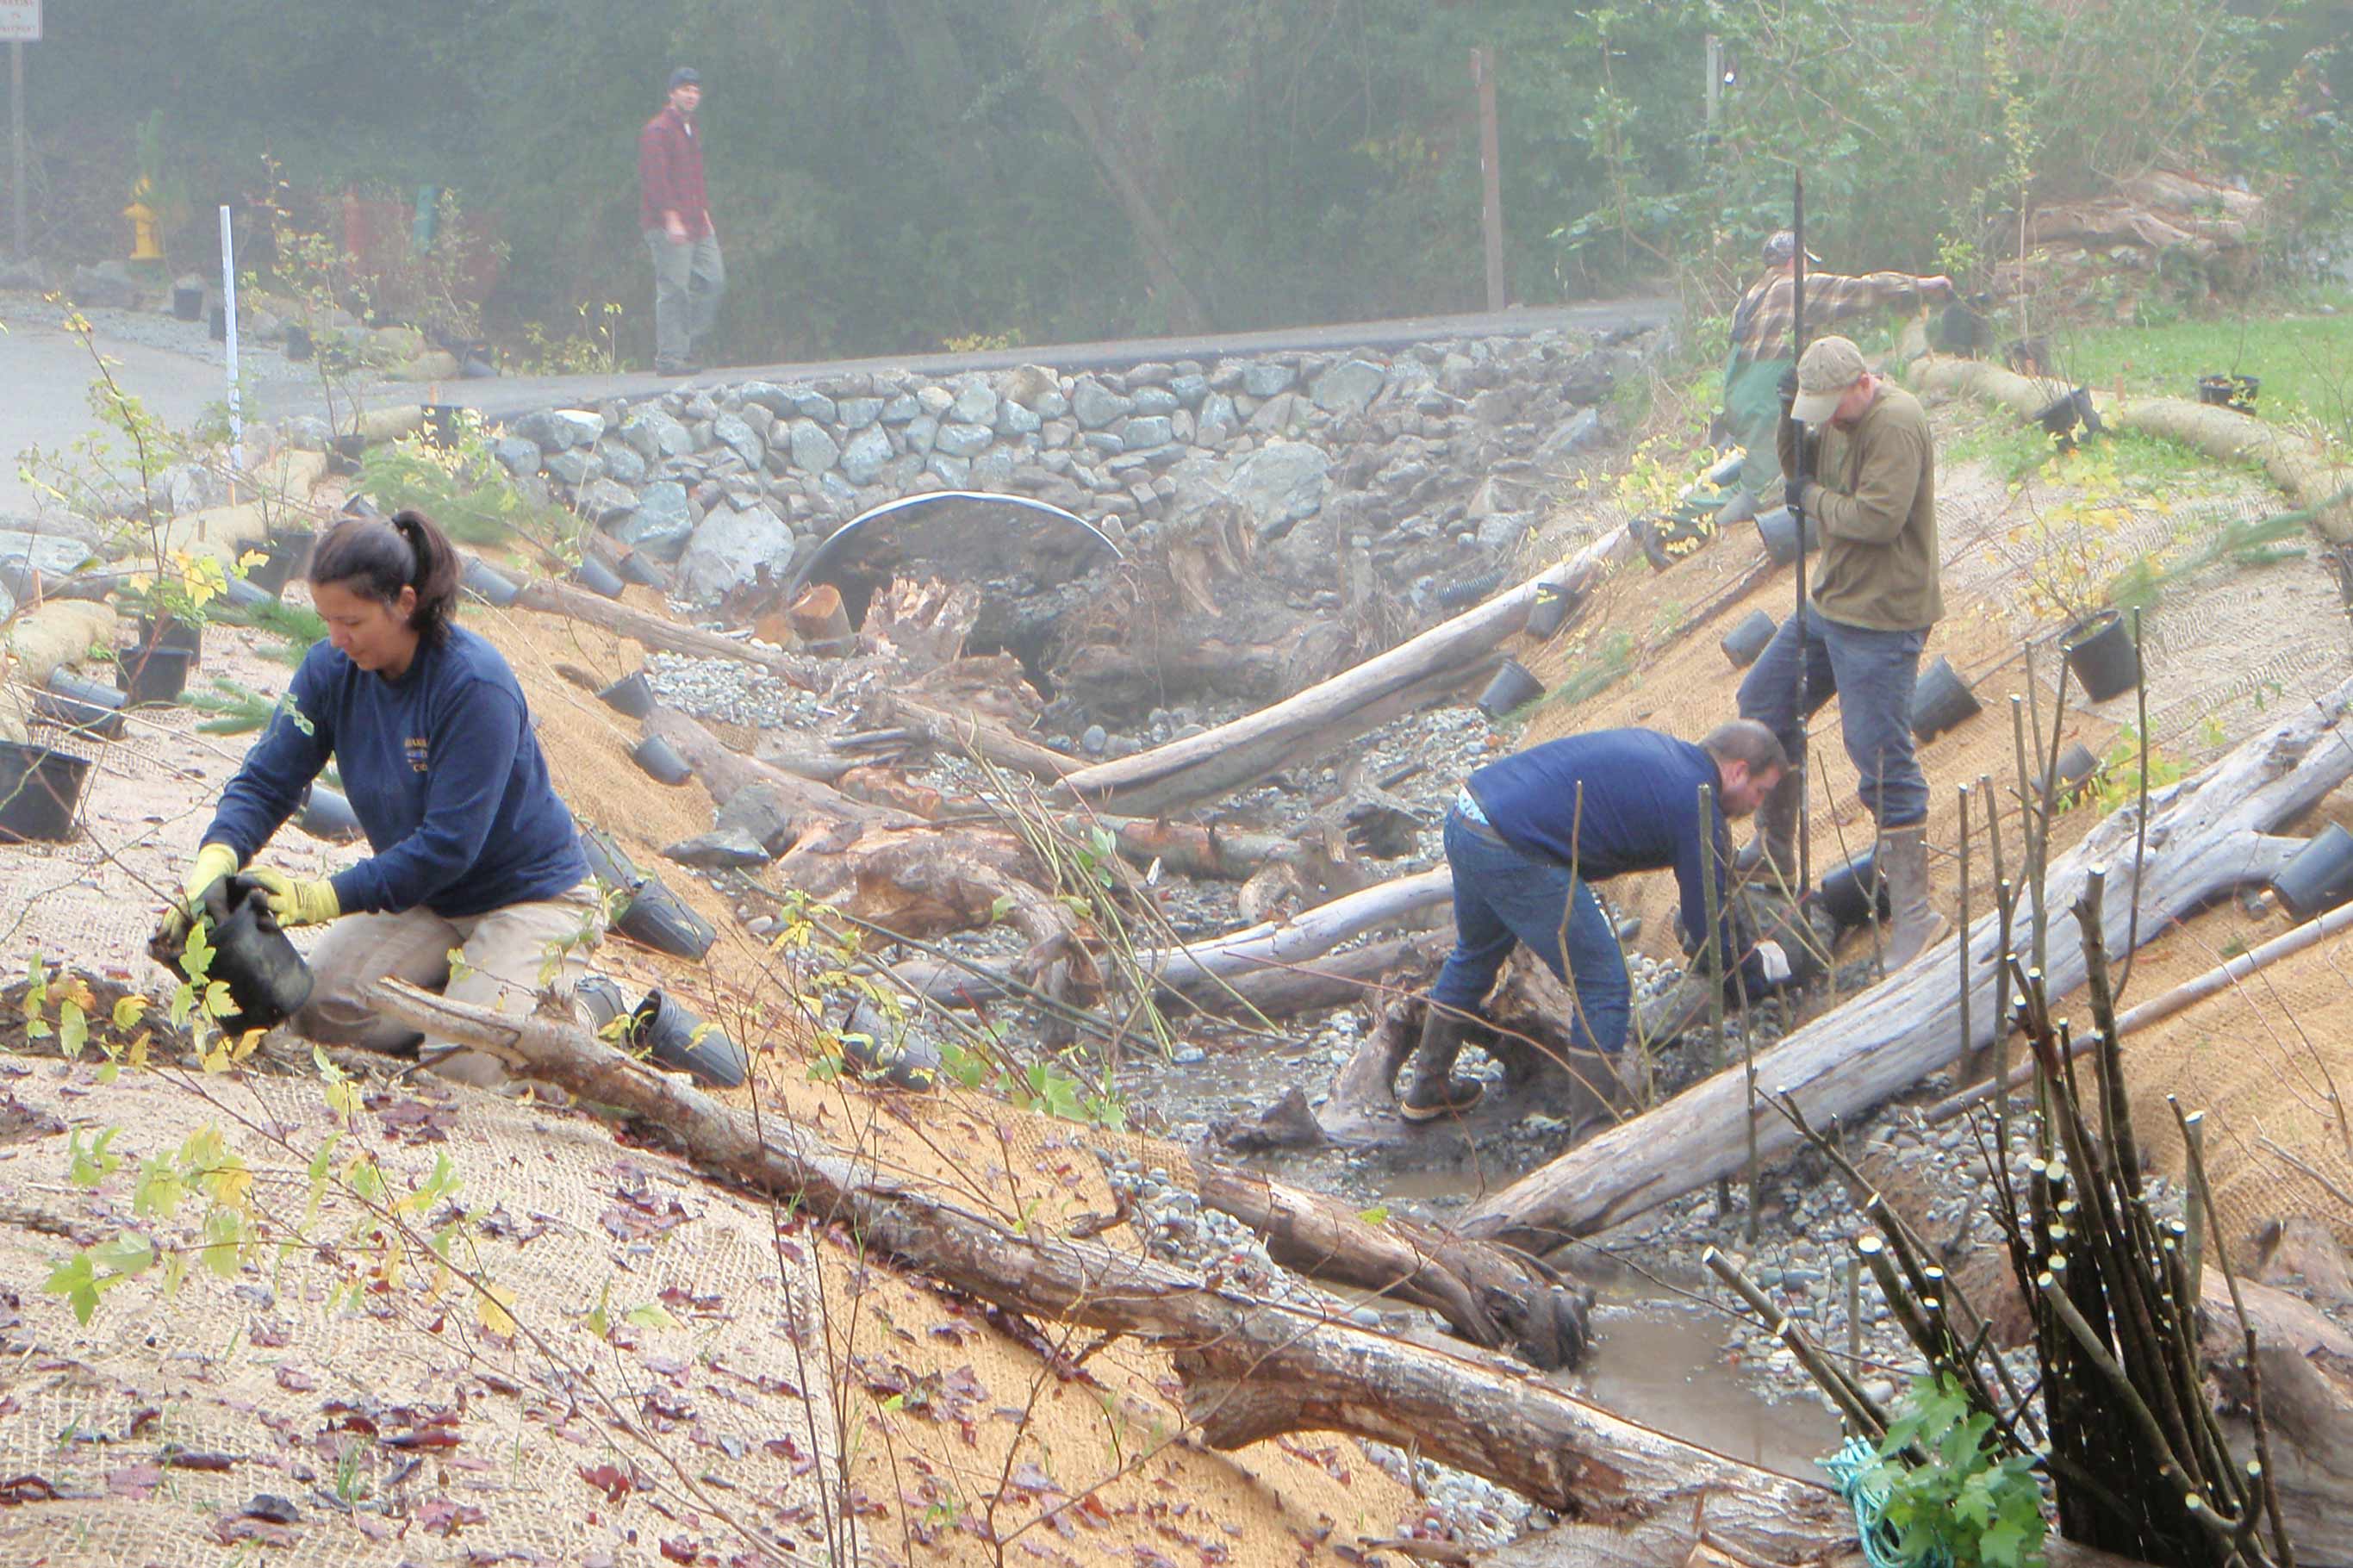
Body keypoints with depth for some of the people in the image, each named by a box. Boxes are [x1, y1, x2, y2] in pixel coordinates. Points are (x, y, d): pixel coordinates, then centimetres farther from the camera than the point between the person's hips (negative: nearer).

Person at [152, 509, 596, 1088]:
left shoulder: (476, 685, -28)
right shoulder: (331, 668, -9)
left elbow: (449, 843, -28)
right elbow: (266, 780, -7)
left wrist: (323, 898, -32)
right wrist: (217, 857, -29)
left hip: (530, 894, -6)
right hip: (423, 896, 7)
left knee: (464, 1062, -22)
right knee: (317, 1011, -10)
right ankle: (467, 977, 12)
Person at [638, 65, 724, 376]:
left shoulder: (691, 131, 21)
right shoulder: (657, 131, -9)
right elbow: (656, 178, -17)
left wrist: (704, 214, 21)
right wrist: (671, 218, -22)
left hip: (696, 225, 9)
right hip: (668, 226, -9)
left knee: (714, 281, 6)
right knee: (673, 290, -9)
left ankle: (688, 344, 15)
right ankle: (669, 357, -6)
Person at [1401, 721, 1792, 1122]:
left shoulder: (1655, 745, 20)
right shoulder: (1693, 803, -5)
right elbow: (1708, 921, 0)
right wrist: (1758, 967, 18)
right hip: (1512, 855, -10)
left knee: (1475, 954, 32)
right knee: (1605, 988, 3)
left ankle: (1427, 1090, 47)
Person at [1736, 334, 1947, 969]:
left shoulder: (1895, 424, -22)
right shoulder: (1837, 415, 6)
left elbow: (1879, 517, -28)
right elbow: (1800, 470, 15)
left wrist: (1811, 496, -13)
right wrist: (1790, 419, -4)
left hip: (1881, 618, -10)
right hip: (1830, 603, 10)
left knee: (1882, 759, -11)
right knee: (1763, 704, 19)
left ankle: (1915, 915, -7)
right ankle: (1773, 857, 33)